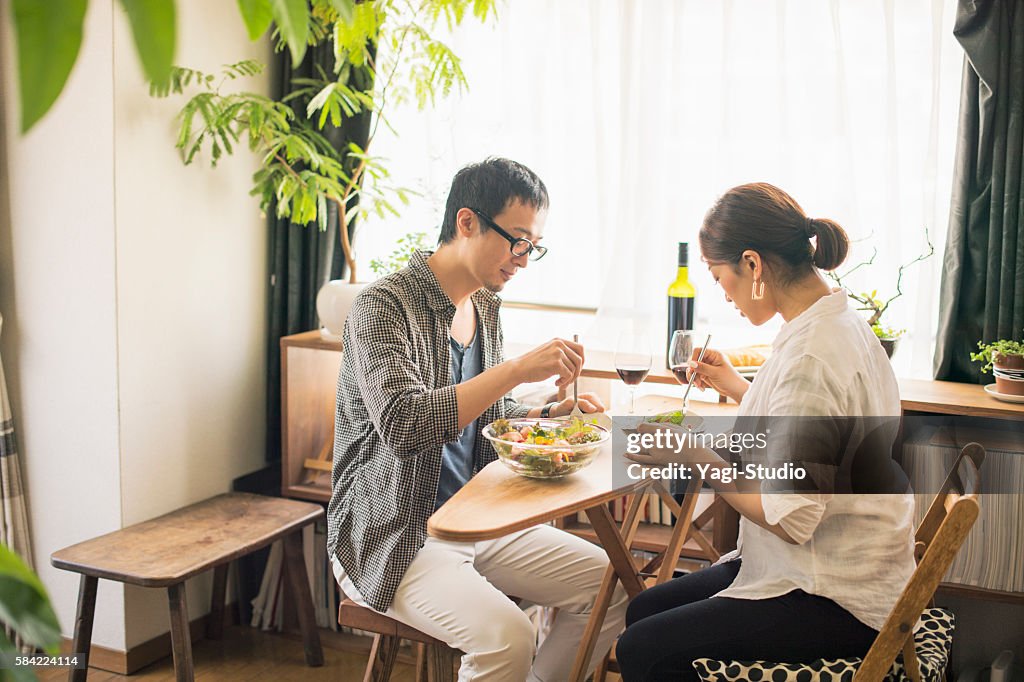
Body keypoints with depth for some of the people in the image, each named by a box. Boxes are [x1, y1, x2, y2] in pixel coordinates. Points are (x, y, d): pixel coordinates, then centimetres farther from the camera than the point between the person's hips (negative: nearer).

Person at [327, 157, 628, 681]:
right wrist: (518, 369, -33)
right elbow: (401, 423, -31)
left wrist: (552, 415, 2)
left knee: (612, 585, -2)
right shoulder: (384, 306, -16)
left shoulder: (484, 306, 8)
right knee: (506, 636, -29)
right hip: (390, 537, -8)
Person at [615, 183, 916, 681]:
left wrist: (697, 457, -16)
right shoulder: (840, 323, 5)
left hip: (837, 603, -10)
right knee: (643, 610, 12)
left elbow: (791, 519, -26)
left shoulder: (810, 356, -26)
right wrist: (734, 386, 19)